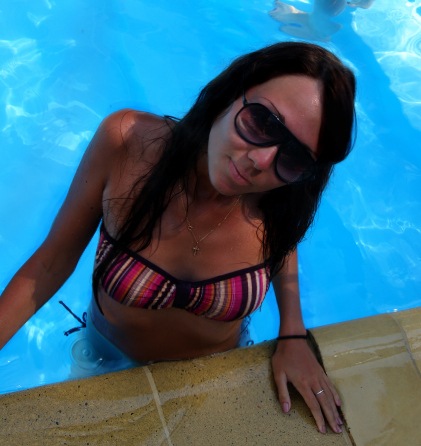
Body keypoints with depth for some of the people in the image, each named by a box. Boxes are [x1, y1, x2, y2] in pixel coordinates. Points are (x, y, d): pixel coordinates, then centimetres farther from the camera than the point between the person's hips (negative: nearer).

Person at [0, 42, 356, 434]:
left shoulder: (281, 198, -28)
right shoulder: (127, 141, -33)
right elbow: (55, 258, -22)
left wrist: (293, 336, -15)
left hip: (219, 369, 1)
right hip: (110, 358, 0)